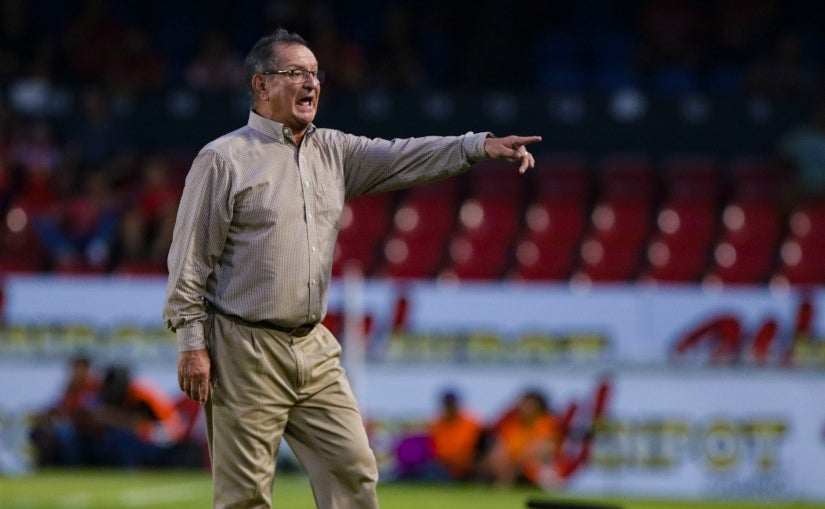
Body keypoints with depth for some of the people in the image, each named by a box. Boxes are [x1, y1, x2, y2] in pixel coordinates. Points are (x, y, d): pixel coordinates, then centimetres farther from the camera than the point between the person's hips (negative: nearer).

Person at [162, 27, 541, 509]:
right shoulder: (223, 159, -6)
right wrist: (192, 344, -13)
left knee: (354, 469, 3)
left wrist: (481, 145, -11)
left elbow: (401, 158, 4)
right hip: (245, 354, -6)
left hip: (315, 350, 7)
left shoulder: (334, 152, 13)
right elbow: (190, 258, -7)